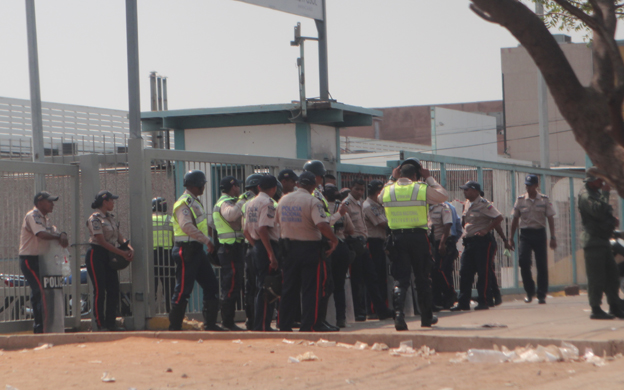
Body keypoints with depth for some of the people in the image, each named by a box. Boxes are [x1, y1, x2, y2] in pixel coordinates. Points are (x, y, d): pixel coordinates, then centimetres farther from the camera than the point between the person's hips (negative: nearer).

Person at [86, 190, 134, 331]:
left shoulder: (111, 218, 14)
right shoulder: (95, 219, -12)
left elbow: (119, 236, 11)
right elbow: (102, 241, -17)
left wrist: (129, 248, -9)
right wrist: (122, 253, -18)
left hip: (109, 256, 8)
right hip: (96, 255, -8)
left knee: (113, 289, 4)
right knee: (100, 290, -7)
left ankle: (110, 323, 9)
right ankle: (100, 324, -3)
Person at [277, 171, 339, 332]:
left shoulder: (283, 200, 6)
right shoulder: (312, 201, -14)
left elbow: (279, 224, 14)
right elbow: (322, 225, -26)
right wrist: (334, 239, -13)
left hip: (289, 247, 6)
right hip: (310, 248, -6)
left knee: (289, 288, 10)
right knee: (311, 289, 0)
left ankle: (284, 326, 11)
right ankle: (308, 325, -3)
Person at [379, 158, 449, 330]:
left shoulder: (388, 190, 2)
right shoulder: (423, 189, -5)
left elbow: (380, 198, 27)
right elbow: (443, 196, 11)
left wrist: (392, 178, 28)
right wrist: (429, 178, 17)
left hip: (397, 238, 1)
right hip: (418, 237, -1)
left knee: (400, 279, 1)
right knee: (423, 278, 12)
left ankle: (399, 314, -20)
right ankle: (426, 317, 23)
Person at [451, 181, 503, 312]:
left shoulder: (484, 205, -11)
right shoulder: (467, 204, 13)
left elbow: (499, 218, -16)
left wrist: (485, 230, -16)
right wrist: (465, 232, 14)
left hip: (482, 241, -8)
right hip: (469, 241, 8)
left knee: (484, 272, -3)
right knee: (465, 272, 4)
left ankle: (483, 302, 1)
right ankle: (463, 302, 7)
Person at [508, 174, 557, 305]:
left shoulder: (544, 200, 3)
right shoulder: (520, 200, 5)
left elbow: (550, 219, 4)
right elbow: (515, 219, 11)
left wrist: (553, 237, -2)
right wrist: (511, 238, 9)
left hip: (540, 233, 0)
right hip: (525, 234, 0)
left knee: (542, 265, -1)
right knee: (523, 261, -14)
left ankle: (541, 294, 9)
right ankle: (529, 291, 3)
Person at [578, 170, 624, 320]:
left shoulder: (597, 194, 22)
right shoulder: (585, 195, -10)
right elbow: (597, 211, -25)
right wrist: (605, 192, -18)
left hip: (603, 240, 10)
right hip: (593, 241, -10)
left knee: (611, 275, 10)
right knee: (596, 277, -8)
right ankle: (596, 309, -5)